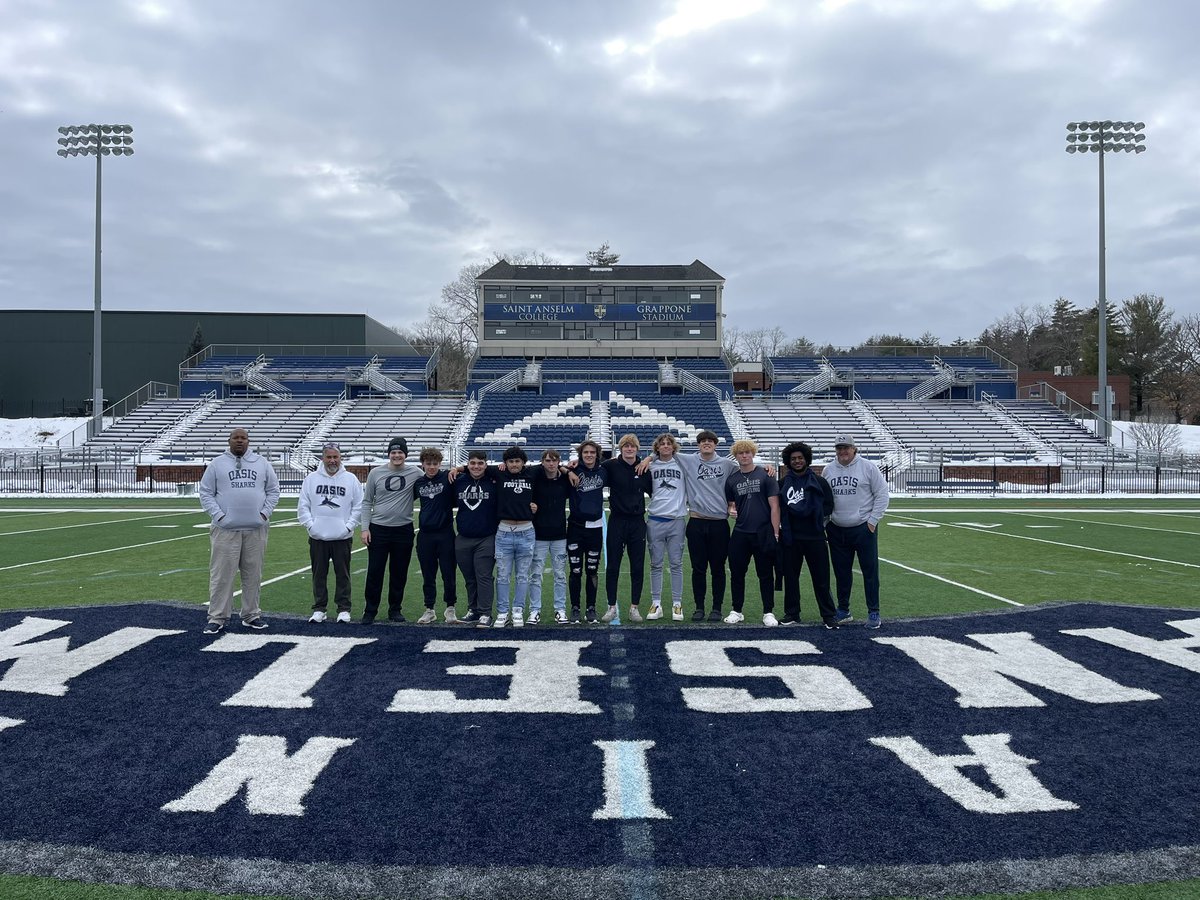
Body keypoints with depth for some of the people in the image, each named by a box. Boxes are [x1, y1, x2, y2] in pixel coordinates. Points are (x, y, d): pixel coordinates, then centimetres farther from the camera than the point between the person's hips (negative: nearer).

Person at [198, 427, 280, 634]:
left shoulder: (262, 464, 9)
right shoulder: (217, 464, 4)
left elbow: (273, 490, 11)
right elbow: (206, 493, 3)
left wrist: (265, 512, -1)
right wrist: (219, 515, -8)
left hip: (256, 529, 2)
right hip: (226, 529, -2)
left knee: (253, 574, 7)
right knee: (222, 574, -2)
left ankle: (251, 615, 17)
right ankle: (217, 617, 6)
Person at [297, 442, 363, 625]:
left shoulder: (351, 479, 2)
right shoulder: (311, 479, 5)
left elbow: (359, 506, 2)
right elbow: (303, 506, 5)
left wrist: (349, 526, -6)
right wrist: (310, 525, -5)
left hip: (343, 537, -1)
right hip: (317, 537, 1)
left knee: (342, 574, 4)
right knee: (319, 574, 8)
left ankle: (344, 609, 12)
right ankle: (319, 609, 17)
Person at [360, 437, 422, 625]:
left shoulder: (415, 473, -1)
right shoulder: (376, 473, 1)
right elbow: (367, 502, 5)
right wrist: (365, 528, -1)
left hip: (404, 530, 0)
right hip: (378, 529, 0)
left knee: (399, 573, 9)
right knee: (374, 572, 2)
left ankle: (395, 609, 22)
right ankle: (370, 610, 14)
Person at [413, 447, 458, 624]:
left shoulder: (448, 478, -4)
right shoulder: (418, 482, 7)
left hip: (446, 533, -3)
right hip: (425, 535, 3)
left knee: (449, 574, 3)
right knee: (428, 576, 9)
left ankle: (450, 608, 17)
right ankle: (429, 610, 19)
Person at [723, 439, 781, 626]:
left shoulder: (765, 475, -1)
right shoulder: (732, 480, 9)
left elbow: (774, 505, -4)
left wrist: (775, 533, -9)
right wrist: (731, 509, -6)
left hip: (763, 533, -3)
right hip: (740, 534, 3)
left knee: (765, 574, 5)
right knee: (737, 573, 8)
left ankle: (768, 612, 14)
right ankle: (736, 611, 19)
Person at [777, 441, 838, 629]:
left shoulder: (819, 482, 4)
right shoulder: (783, 484, 10)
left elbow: (829, 505, 4)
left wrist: (818, 518, -6)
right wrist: (783, 523, 0)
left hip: (814, 537, -2)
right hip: (790, 538, 2)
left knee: (821, 578, 0)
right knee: (790, 577, 8)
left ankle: (829, 615, 8)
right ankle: (791, 614, 19)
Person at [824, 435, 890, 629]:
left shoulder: (868, 467, -4)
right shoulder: (828, 470, 8)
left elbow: (881, 494, -4)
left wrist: (873, 520, -8)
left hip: (863, 529, -4)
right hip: (836, 530, 4)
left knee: (870, 571, 0)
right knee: (841, 572, 11)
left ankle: (873, 613, 8)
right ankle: (843, 611, 22)